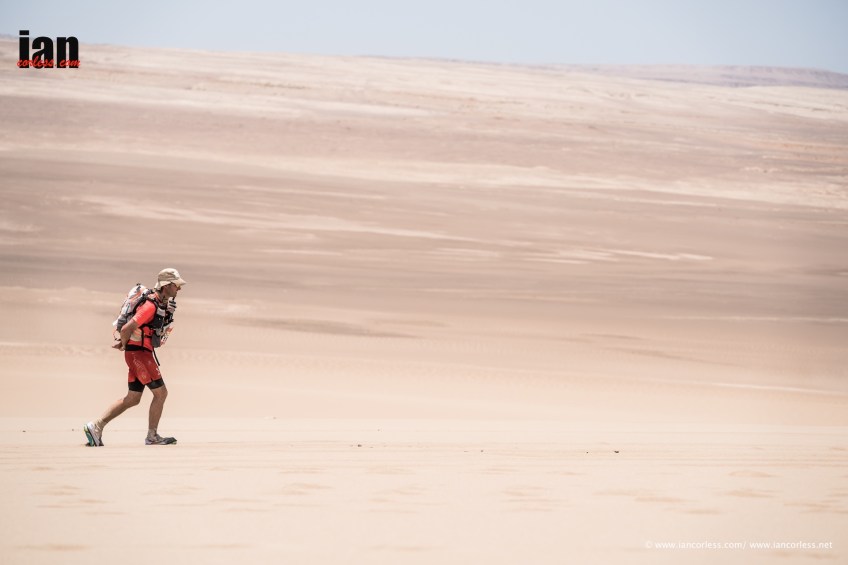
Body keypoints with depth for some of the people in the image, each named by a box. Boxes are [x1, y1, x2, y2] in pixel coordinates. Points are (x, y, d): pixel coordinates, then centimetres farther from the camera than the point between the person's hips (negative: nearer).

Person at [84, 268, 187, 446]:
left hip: (142, 354, 10)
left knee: (132, 399, 11)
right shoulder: (151, 305, -20)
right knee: (161, 393, -3)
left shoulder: (163, 303, 12)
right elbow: (126, 328, -24)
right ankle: (152, 436, 6)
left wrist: (123, 342, 16)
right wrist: (123, 344, -4)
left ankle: (96, 426, 11)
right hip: (139, 353, -10)